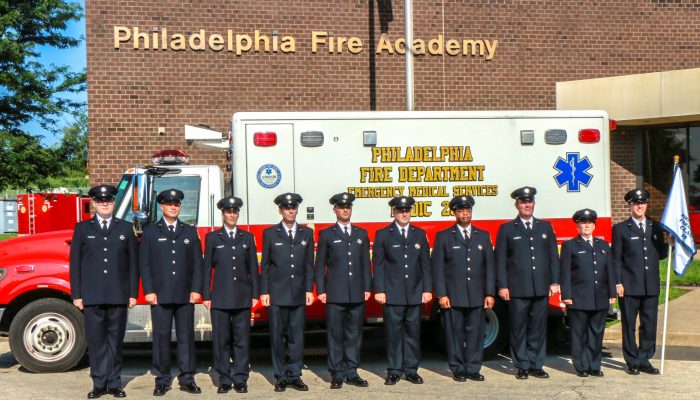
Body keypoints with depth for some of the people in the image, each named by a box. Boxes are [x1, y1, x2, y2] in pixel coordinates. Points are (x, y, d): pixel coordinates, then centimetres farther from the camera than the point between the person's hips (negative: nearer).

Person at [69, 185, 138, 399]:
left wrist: (133, 293, 1)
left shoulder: (126, 228, 9)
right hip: (92, 296, 0)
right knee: (95, 340, 2)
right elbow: (75, 264, 5)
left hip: (119, 296, 0)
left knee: (115, 340, 5)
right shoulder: (82, 228, 8)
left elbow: (133, 263, 7)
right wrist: (76, 294, -1)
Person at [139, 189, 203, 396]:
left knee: (186, 336, 3)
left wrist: (196, 290, 0)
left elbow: (197, 263, 9)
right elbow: (144, 263, 3)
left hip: (185, 295, 2)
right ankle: (162, 380, 9)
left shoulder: (190, 232, 12)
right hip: (160, 295, -1)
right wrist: (149, 291, -5)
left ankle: (187, 379, 10)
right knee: (161, 337, 1)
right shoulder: (150, 231, 7)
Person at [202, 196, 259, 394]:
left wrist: (255, 294, 5)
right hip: (220, 298, -1)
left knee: (242, 339, 1)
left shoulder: (247, 237, 11)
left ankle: (240, 380, 8)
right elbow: (207, 268, 5)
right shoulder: (212, 238, 7)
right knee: (221, 340, 1)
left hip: (243, 298, 1)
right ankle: (224, 380, 8)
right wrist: (206, 296, -1)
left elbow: (253, 268, 10)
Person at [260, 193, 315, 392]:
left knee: (297, 336, 4)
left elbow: (309, 264, 9)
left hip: (299, 294, 2)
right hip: (277, 294, -2)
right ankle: (281, 377, 11)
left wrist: (309, 290, 2)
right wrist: (264, 292, -2)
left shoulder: (306, 233, 10)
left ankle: (295, 375, 13)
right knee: (277, 336, 3)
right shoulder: (270, 233, 4)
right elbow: (265, 265, 3)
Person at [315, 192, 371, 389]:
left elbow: (366, 263, 12)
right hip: (335, 294, -3)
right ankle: (337, 375, 7)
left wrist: (367, 288, 5)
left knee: (354, 334, 7)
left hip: (357, 294, 3)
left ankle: (352, 373, 15)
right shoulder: (326, 234, 4)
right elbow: (320, 265, 3)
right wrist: (321, 290, -4)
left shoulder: (361, 233, 13)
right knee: (336, 336, 0)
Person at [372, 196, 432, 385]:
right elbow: (378, 264, 0)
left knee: (413, 331, 6)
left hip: (415, 293, 2)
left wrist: (427, 289, 4)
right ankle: (394, 371, 9)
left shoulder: (420, 234, 11)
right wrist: (379, 290, -6)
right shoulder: (383, 234, 3)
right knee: (394, 332, 1)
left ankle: (411, 370, 15)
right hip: (392, 293, -2)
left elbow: (425, 263, 10)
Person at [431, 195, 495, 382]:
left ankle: (473, 369, 13)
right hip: (453, 296, -2)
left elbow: (490, 266, 10)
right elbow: (437, 267, 0)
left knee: (476, 332, 3)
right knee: (455, 333, 2)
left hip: (477, 296, 2)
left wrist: (490, 293, 3)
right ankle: (458, 369, 12)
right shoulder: (443, 236, 4)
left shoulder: (483, 236, 12)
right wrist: (441, 294, -7)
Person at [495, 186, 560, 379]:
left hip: (541, 289, 3)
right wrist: (502, 286, -6)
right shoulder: (507, 229, 5)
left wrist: (554, 282, 5)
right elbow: (500, 260, 1)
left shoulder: (545, 226, 14)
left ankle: (536, 365, 15)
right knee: (519, 329, 2)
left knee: (538, 328, 6)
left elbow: (553, 256, 13)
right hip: (517, 289, -2)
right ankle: (522, 366, 10)